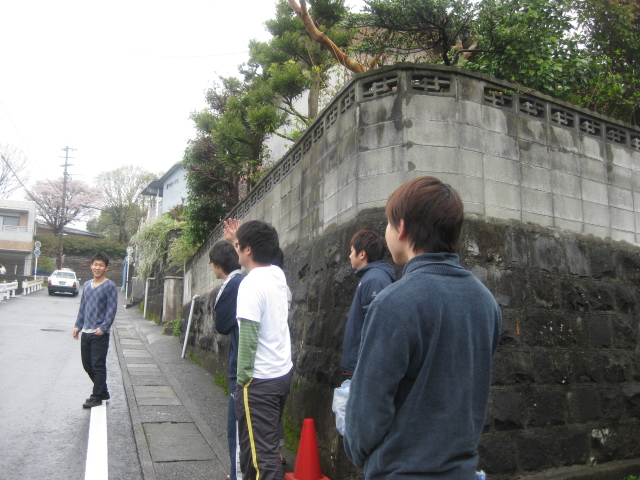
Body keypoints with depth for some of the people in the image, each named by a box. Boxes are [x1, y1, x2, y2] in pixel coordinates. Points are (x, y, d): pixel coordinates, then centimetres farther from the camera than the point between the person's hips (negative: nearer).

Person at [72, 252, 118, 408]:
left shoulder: (110, 286, -8)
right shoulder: (86, 285, 12)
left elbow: (111, 310, -12)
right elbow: (82, 308, 18)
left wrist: (103, 328, -19)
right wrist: (78, 326, 11)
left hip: (100, 334, -7)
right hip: (86, 333, 7)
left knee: (98, 366, -2)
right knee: (87, 365, 12)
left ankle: (97, 397, 9)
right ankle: (103, 391, 27)